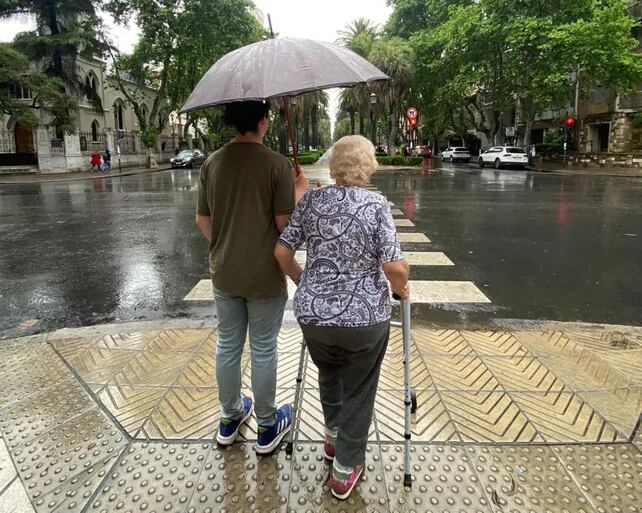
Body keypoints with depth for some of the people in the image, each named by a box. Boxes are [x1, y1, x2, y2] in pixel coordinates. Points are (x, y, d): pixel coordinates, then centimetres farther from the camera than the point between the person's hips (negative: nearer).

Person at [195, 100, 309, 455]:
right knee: (263, 351, 9)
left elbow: (202, 219, 6)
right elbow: (284, 224, -15)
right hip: (264, 276, -4)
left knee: (227, 346, 17)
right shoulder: (277, 164, -15)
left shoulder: (212, 163, 1)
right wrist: (298, 192, 2)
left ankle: (230, 418, 35)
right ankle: (267, 427, 26)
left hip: (224, 274, 5)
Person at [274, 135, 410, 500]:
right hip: (365, 316, -3)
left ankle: (334, 437, 46)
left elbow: (282, 251, 0)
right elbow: (394, 267, -16)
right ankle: (345, 471, 30)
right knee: (358, 391, 17)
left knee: (329, 373, 31)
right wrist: (401, 288, 5)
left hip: (313, 313, 3)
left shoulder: (311, 200, 0)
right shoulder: (377, 205, -10)